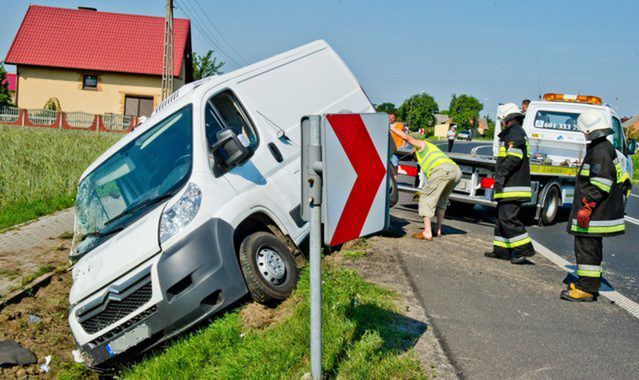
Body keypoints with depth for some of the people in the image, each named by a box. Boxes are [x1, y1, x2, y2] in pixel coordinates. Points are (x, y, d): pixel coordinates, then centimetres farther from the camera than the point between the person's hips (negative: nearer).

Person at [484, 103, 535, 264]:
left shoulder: (515, 132, -10)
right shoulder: (515, 132, 23)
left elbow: (514, 158, -22)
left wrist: (501, 173, -24)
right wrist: (500, 175, 25)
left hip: (512, 186, -11)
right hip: (510, 185, 11)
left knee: (508, 218, -13)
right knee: (502, 216, 14)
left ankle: (524, 249, -11)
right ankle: (501, 249, 19)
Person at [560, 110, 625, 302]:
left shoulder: (601, 151, -17)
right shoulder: (604, 147, 17)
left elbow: (601, 183, -25)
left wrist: (587, 207, -25)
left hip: (595, 213, -11)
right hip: (597, 212, 11)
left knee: (587, 246, -7)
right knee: (591, 246, 18)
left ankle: (587, 289, -4)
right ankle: (588, 284, 29)